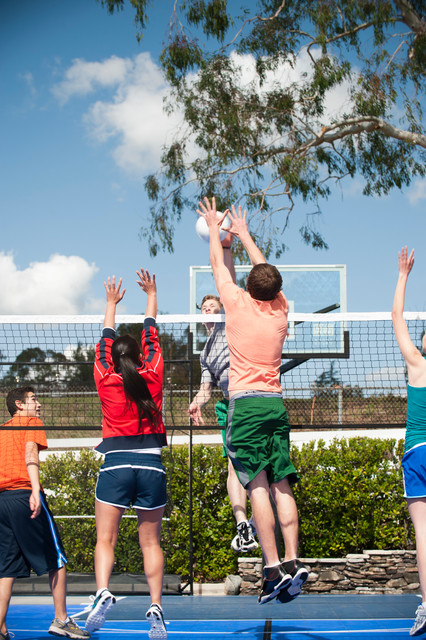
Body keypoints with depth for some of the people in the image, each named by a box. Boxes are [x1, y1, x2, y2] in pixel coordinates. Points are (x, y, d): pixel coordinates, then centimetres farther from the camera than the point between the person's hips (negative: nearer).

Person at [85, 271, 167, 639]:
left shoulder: (106, 381, 2)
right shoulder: (152, 378, 3)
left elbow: (105, 343, 18)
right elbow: (152, 337, 17)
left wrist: (111, 303, 32)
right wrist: (151, 294, 29)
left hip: (116, 464, -1)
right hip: (151, 464, 1)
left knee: (105, 538, -1)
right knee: (151, 542, 5)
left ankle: (103, 594, -23)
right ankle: (156, 609, -2)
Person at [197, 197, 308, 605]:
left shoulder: (239, 303, -1)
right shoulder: (281, 309, 10)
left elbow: (218, 265, 15)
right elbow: (265, 270, 27)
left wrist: (214, 228, 31)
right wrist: (243, 233, 40)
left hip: (245, 402, -5)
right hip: (276, 403, 5)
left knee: (257, 484, -10)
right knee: (282, 486, 2)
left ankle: (274, 567, -17)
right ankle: (293, 561, -6)